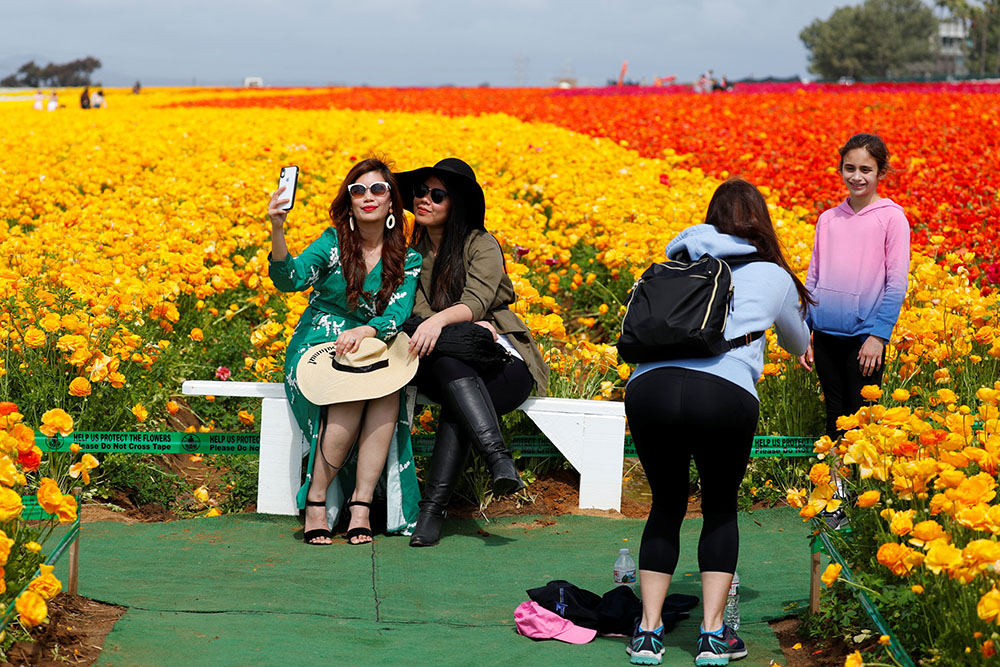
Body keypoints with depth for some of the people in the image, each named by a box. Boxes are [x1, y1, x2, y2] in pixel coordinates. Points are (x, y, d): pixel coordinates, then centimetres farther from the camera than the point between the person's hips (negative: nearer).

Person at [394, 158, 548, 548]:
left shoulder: (481, 245, 0)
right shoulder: (412, 252, 11)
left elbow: (477, 300, -16)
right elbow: (417, 311, -1)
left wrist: (442, 319, -38)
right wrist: (470, 327, -18)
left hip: (502, 359, -2)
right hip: (443, 365, 2)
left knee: (457, 405, -34)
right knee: (447, 360, -35)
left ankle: (433, 508, -38)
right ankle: (499, 458, -47)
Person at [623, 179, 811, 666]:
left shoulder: (676, 267, 27)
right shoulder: (773, 277, 22)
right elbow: (798, 345, 41)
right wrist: (794, 308, 65)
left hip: (649, 386, 2)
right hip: (725, 393, -2)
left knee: (666, 505, 22)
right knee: (720, 508, 20)